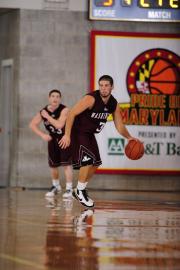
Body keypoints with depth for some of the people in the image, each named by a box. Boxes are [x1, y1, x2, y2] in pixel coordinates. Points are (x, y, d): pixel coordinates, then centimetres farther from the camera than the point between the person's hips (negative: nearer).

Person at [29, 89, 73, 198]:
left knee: (67, 163, -14)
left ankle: (69, 188, -7)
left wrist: (47, 116, -31)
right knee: (53, 165, 10)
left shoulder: (64, 110, -26)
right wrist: (43, 135, -13)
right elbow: (33, 125, 0)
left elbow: (59, 125, -39)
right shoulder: (44, 111, -10)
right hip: (53, 139, 5)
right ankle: (56, 187, 32)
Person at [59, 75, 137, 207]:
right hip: (78, 132, -8)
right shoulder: (91, 99, -25)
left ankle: (81, 190, 26)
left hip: (90, 134, 8)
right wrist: (67, 135, -31)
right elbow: (72, 113, -27)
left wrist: (129, 137, -11)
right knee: (87, 159, -20)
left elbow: (119, 126, 6)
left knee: (95, 164, 11)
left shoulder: (114, 104, -3)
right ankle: (80, 191, -6)